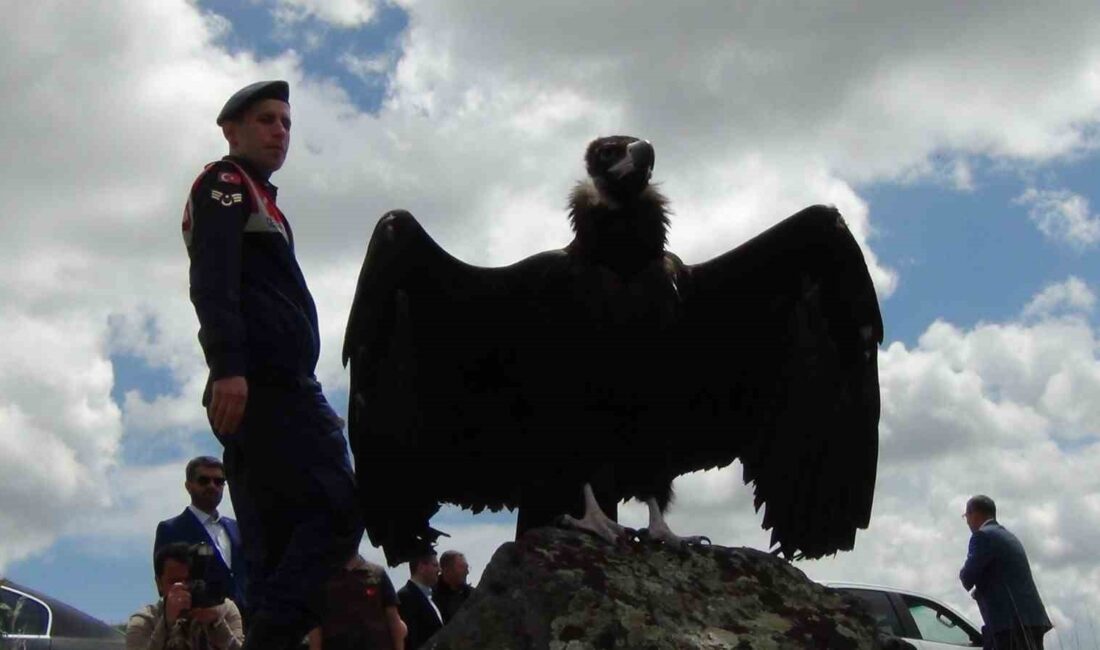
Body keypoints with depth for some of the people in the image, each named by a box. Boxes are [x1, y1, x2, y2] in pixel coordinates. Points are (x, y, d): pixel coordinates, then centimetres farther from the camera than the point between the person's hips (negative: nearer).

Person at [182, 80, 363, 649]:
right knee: (338, 511, -18)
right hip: (264, 382, -10)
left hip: (263, 390, 10)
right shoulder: (226, 183, 5)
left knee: (275, 548, 4)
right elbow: (211, 278, -12)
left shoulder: (257, 202, 32)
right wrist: (228, 366, -26)